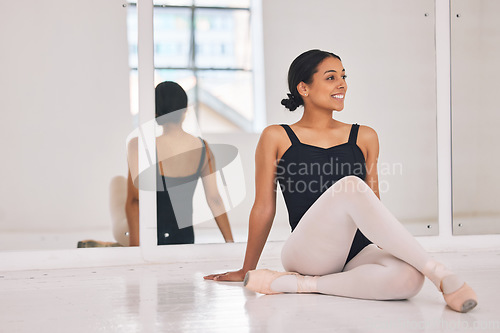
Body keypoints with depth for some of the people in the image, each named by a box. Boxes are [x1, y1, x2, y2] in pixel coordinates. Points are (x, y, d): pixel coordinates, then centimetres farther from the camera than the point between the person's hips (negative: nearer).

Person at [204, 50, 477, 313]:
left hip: (359, 253, 3)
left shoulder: (364, 138, 16)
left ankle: (302, 284, -19)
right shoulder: (276, 138, 7)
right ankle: (440, 275, -29)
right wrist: (246, 271, 16)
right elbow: (264, 208, 12)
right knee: (350, 187, -31)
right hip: (307, 253, -3)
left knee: (408, 278, -32)